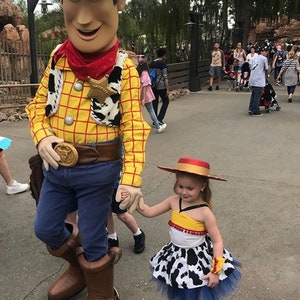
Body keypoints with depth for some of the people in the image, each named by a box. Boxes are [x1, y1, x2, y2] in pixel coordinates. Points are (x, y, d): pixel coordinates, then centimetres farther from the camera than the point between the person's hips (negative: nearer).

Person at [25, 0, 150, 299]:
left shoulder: (123, 69, -13)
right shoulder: (58, 58, 1)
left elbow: (133, 125, -15)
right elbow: (39, 103, 8)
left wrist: (131, 177, -24)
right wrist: (42, 136, -12)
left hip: (98, 169, -5)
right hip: (56, 165, 6)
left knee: (93, 241, 10)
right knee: (45, 228, 20)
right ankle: (80, 265, 51)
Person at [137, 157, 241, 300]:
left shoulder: (204, 212, -24)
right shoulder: (174, 201, -11)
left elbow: (217, 241, -17)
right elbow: (149, 212, -5)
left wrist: (216, 270, -19)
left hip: (197, 258, -5)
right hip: (176, 255, 5)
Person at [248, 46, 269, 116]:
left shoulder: (254, 58, 16)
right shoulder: (264, 58, -3)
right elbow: (266, 70, 2)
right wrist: (266, 77, 18)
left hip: (252, 80, 7)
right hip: (259, 80, -7)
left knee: (253, 95, 15)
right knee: (257, 96, -2)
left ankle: (251, 109, 11)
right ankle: (255, 111, 1)